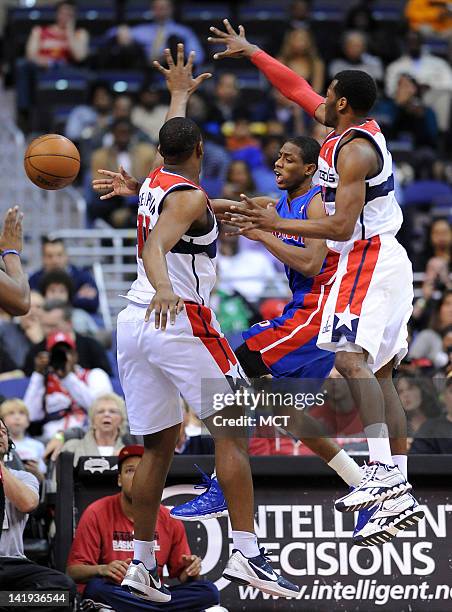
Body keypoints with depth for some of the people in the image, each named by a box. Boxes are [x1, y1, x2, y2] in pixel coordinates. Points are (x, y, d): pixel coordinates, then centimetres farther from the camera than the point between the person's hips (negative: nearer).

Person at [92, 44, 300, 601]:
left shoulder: (153, 181, 16)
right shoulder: (189, 198, -8)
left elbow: (173, 138, 38)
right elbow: (155, 246, -27)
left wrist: (180, 92, 55)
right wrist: (164, 290, -46)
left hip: (135, 322, 8)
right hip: (181, 321, -8)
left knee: (157, 447, 12)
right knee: (230, 434, -6)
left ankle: (141, 562, 11)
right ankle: (246, 554, -15)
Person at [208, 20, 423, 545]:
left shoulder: (353, 150, -16)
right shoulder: (357, 125, 12)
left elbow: (341, 227, -21)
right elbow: (297, 89, 24)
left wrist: (277, 225, -15)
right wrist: (250, 52, 27)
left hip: (368, 261, -11)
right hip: (384, 263, 11)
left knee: (351, 357, -25)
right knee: (378, 374, 7)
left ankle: (383, 472, -38)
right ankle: (398, 492, 4)